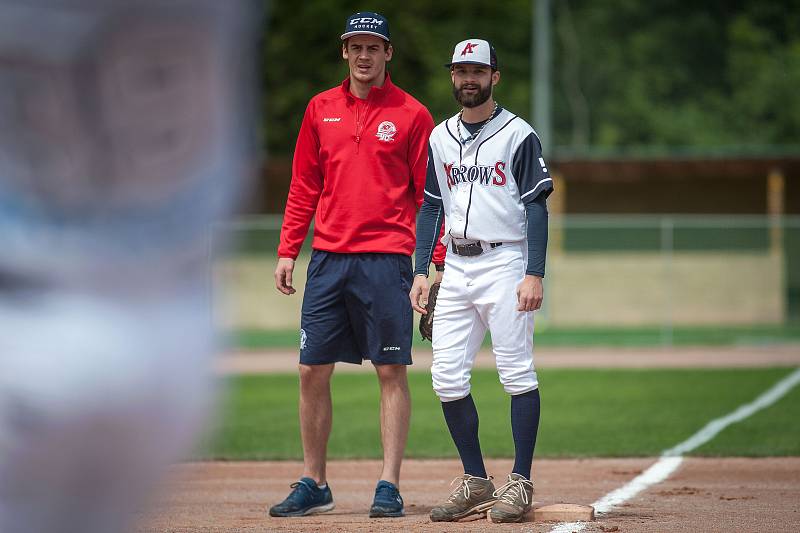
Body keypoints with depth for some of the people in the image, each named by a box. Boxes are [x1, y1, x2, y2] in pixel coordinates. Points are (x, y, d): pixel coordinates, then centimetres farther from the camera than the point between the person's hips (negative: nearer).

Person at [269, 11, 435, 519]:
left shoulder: (412, 114, 2)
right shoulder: (321, 109, 12)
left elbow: (429, 196, 0)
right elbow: (304, 188, 15)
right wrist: (287, 251, 8)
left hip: (386, 261, -4)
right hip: (328, 259, 4)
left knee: (392, 372, -3)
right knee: (313, 372, 4)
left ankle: (390, 485, 0)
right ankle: (314, 485, 13)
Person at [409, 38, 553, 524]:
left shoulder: (518, 135, -3)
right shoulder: (440, 138, 13)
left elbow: (537, 208, -6)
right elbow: (430, 208, 16)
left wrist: (535, 275, -14)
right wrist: (421, 272, 7)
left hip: (505, 262, -5)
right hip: (456, 268, 6)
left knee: (517, 373, -7)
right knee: (447, 377, 1)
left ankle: (520, 483, -3)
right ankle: (476, 482, 11)